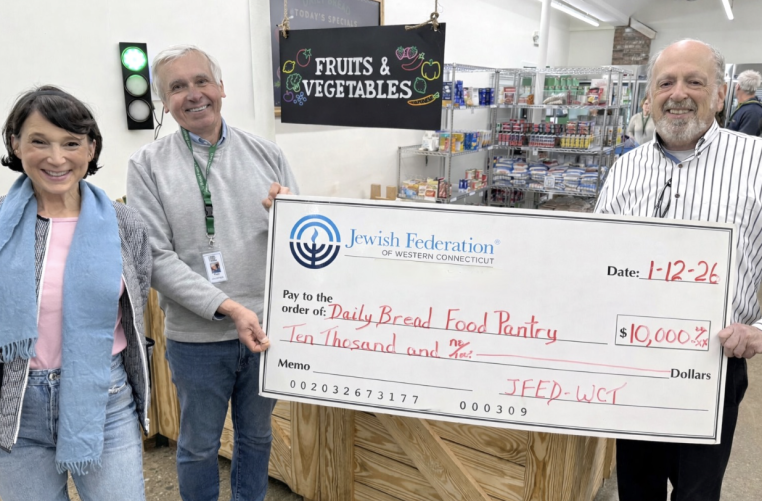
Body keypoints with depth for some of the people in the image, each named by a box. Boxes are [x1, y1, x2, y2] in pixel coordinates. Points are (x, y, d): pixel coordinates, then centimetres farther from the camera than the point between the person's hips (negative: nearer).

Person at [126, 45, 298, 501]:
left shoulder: (267, 154, 2)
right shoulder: (149, 166, -4)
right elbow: (157, 257, -12)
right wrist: (228, 308, -22)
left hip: (267, 327, 3)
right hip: (197, 336, -2)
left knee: (257, 435, 22)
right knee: (199, 445, 17)